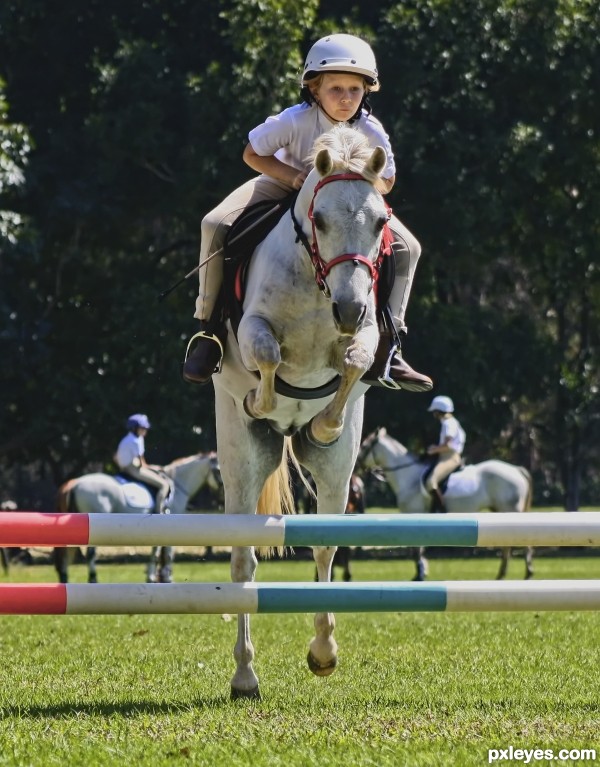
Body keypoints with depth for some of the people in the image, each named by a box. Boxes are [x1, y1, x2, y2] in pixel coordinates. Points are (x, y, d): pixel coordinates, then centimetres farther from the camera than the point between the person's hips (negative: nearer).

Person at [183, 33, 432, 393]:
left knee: (406, 247, -15)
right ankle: (211, 327, -14)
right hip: (285, 185, -2)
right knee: (216, 225, -27)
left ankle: (384, 348, -8)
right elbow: (252, 153, -16)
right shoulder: (295, 121, -31)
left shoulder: (371, 132, -24)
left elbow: (386, 181, -9)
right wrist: (292, 175, -31)